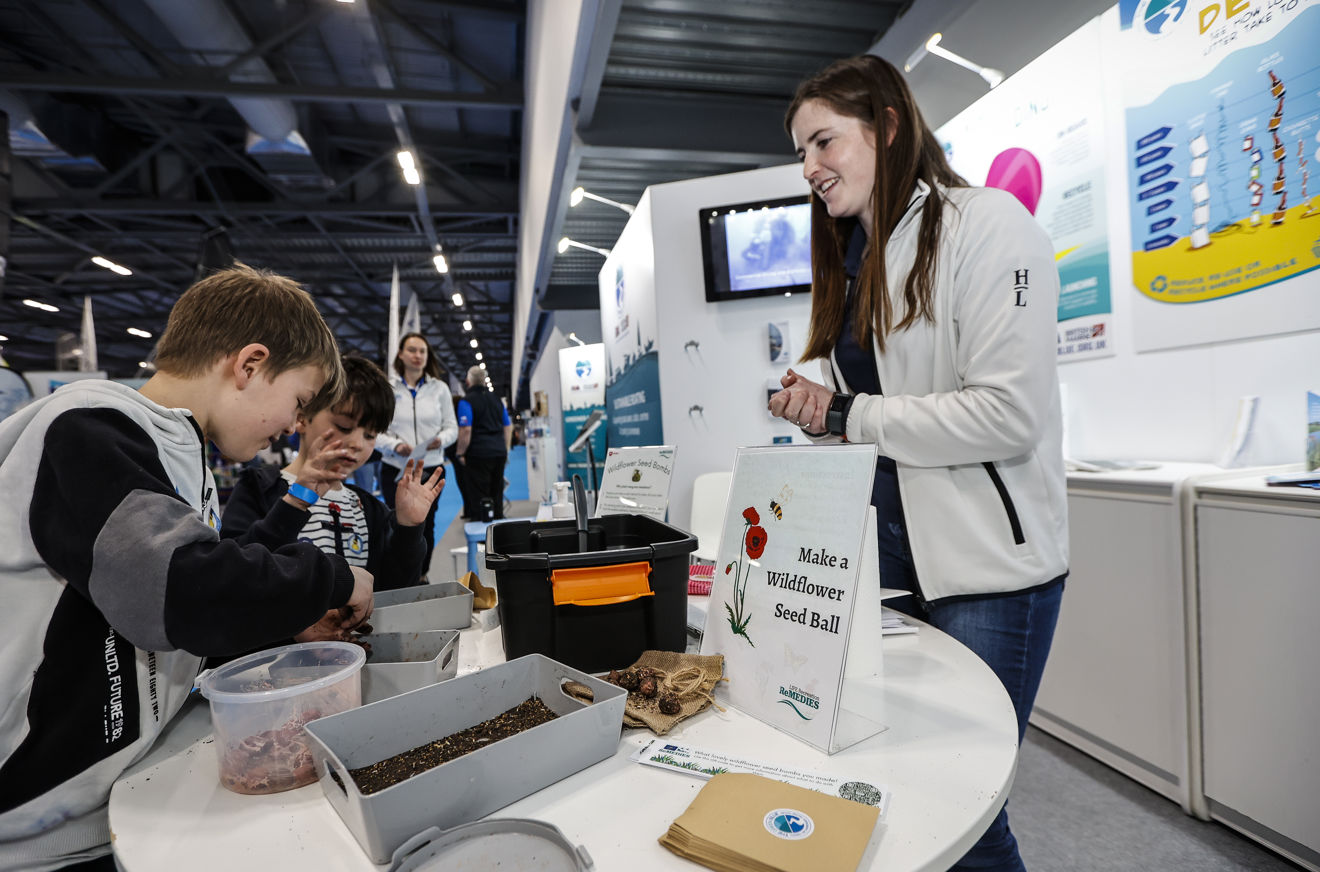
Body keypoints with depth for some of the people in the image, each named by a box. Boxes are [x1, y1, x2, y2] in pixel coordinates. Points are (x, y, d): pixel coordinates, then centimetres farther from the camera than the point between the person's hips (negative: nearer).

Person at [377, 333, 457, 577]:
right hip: (395, 469, -1)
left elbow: (452, 427, 8)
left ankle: (421, 576, 24)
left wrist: (441, 439, -14)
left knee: (425, 525, 9)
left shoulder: (439, 388, 7)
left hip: (431, 468, 2)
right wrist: (395, 445, -18)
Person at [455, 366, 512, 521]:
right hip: (499, 453, 6)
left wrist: (460, 453, -8)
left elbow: (466, 430, -17)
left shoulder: (466, 401, -7)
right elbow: (509, 427, 15)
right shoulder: (496, 399, 13)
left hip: (478, 454, -6)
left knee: (480, 496, 0)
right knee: (497, 493, 14)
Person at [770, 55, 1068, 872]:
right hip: (886, 544, 7)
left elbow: (1009, 415, -19)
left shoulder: (985, 223, -9)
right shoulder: (856, 257, 16)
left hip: (985, 560, -7)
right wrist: (815, 407, -1)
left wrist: (850, 416, -12)